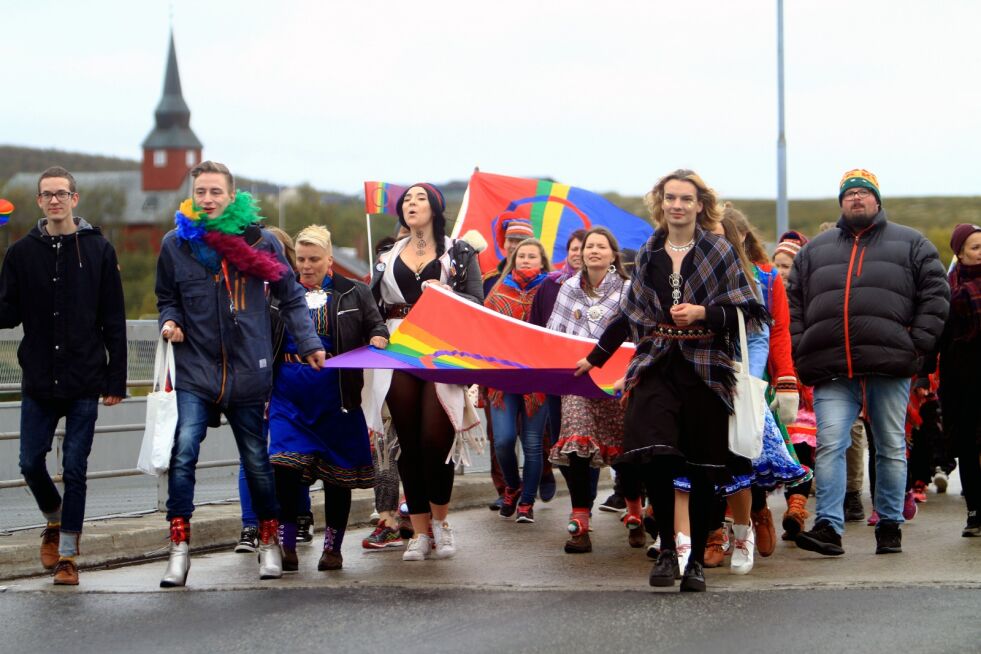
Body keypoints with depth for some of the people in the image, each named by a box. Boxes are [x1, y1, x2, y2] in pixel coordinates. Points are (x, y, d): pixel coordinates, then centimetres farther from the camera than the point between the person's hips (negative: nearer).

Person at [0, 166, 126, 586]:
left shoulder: (98, 250, 0)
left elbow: (114, 320, 1)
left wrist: (116, 379, -3)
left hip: (84, 382, -2)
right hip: (38, 381, 2)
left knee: (75, 468, 0)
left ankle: (68, 554, 8)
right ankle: (54, 520, 34)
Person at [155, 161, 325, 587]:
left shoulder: (258, 240, 0)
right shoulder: (177, 243, 3)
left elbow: (291, 297, 8)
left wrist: (309, 343, 0)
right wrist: (170, 321, -4)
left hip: (249, 371, 0)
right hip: (195, 371, 0)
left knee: (257, 461, 10)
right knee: (183, 455, -15)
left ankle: (270, 542, 26)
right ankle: (179, 548, -10)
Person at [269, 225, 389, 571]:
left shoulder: (353, 293, 7)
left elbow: (377, 326, 4)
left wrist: (377, 340, -19)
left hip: (336, 396, -1)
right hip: (289, 394, 1)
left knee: (337, 473, 5)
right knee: (285, 467, -12)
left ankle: (333, 547, 16)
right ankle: (286, 547, -5)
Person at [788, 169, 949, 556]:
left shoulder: (910, 244, 12)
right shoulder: (815, 250, 19)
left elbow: (935, 293, 5)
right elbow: (793, 302, 16)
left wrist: (918, 343, -5)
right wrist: (800, 350, 3)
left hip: (889, 366, -1)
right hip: (832, 371, 1)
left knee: (892, 448, 6)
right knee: (830, 446, -10)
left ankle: (890, 525, 14)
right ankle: (828, 526, -12)